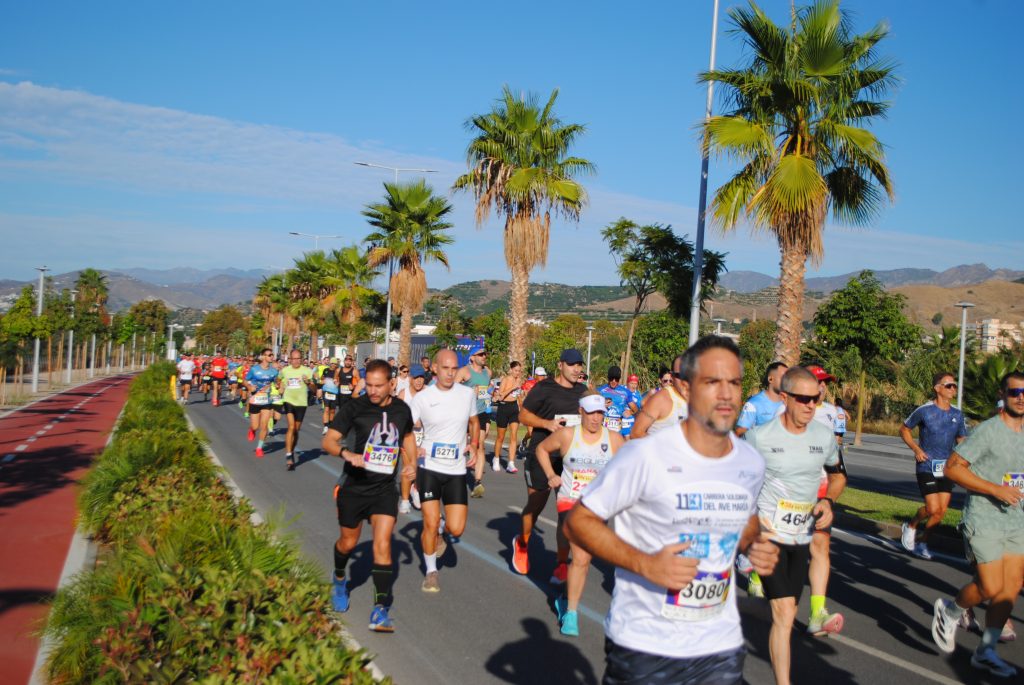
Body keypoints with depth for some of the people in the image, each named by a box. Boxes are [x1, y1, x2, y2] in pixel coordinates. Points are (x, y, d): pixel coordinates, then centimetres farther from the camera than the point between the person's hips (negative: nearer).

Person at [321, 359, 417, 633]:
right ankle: (339, 580, 47)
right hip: (354, 487, -1)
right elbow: (329, 441, -16)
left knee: (383, 545, -10)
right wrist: (347, 453, -36)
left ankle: (380, 610, -7)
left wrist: (411, 462, 6)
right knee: (348, 542, 15)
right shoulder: (354, 407, -12)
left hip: (385, 489, 1)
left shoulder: (402, 409, -1)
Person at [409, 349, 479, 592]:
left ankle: (439, 531, 34)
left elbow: (474, 422, 16)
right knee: (430, 524, -6)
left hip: (457, 470, 2)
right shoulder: (422, 397, -5)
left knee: (456, 529, -3)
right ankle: (431, 571, 18)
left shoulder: (468, 394, 0)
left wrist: (474, 445, -2)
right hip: (429, 467, -2)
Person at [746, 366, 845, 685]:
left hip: (803, 536, 5)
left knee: (786, 615, 14)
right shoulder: (760, 436, -13)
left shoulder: (824, 437, 0)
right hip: (770, 534, -5)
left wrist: (828, 501, -2)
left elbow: (837, 476, 18)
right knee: (784, 615, -14)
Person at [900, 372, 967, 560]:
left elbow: (961, 440, 15)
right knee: (933, 509, -13)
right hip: (927, 466, -5)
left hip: (947, 468, 5)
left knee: (941, 511, 2)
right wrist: (916, 449, -9)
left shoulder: (957, 414, 7)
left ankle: (921, 541, 21)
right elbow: (904, 430, 4)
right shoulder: (924, 410, -7)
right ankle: (911, 526, 16)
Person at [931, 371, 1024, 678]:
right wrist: (996, 489, -21)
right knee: (991, 588, -9)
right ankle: (949, 610, 20)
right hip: (984, 522, -7)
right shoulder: (988, 430, -13)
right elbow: (952, 468, -16)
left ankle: (986, 651, 17)